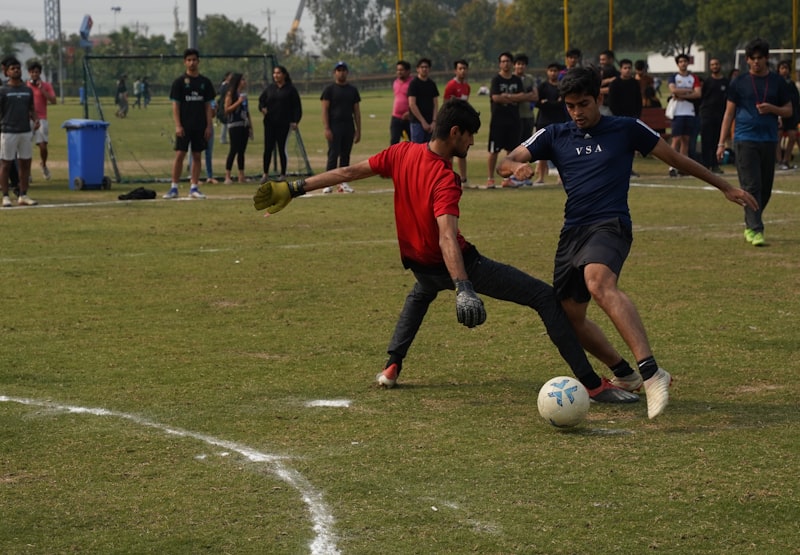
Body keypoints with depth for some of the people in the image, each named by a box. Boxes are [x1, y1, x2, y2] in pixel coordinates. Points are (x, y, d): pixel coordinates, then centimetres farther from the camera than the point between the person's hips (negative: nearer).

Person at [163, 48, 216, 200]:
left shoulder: (205, 82, 8)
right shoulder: (179, 82, 0)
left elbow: (208, 106, 9)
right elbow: (175, 105, -3)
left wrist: (209, 126, 1)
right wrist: (178, 126, -12)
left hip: (200, 126, 3)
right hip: (184, 127, -3)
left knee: (197, 156, 5)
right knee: (179, 155, -6)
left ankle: (194, 188, 9)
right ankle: (174, 188, -2)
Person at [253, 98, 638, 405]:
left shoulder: (402, 153, -5)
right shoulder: (445, 180, -25)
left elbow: (348, 172, 0)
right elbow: (447, 238, -40)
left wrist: (294, 189, 8)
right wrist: (464, 290, -51)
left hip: (420, 265, 8)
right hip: (456, 266, -8)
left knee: (422, 291, 45)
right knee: (544, 297, -9)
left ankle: (392, 366, 30)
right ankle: (591, 383, -16)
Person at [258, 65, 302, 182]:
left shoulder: (290, 89, 1)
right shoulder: (270, 88, 11)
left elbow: (296, 106, 0)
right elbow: (261, 99, 20)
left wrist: (295, 121, -9)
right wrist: (262, 108, -3)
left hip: (284, 124, -3)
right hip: (270, 123, 3)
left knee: (282, 149, 0)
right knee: (268, 148, 1)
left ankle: (283, 174, 10)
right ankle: (265, 173, 9)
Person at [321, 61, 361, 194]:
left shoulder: (352, 90, 12)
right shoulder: (329, 89, 1)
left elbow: (357, 111, 13)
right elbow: (325, 110, -5)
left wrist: (358, 130, 7)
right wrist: (327, 129, -14)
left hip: (349, 128, 4)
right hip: (334, 127, -4)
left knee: (346, 155, 6)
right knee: (333, 154, -9)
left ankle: (342, 182, 11)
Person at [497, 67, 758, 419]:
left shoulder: (626, 129, 5)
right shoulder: (555, 136, 12)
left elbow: (676, 159, 14)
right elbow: (505, 164, 5)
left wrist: (725, 187, 18)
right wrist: (517, 166, -21)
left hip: (610, 226, -6)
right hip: (572, 231, 6)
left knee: (598, 283, -35)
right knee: (570, 316, 8)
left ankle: (651, 373, -47)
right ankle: (624, 375, 31)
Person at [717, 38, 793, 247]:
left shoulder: (778, 82, 9)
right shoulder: (739, 82, 4)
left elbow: (788, 111, 13)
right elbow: (729, 113, 6)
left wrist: (772, 109, -10)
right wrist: (721, 142, 0)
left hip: (769, 141, 3)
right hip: (745, 141, -3)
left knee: (765, 189, 8)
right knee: (751, 187, -10)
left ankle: (750, 225, 24)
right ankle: (755, 230, -13)